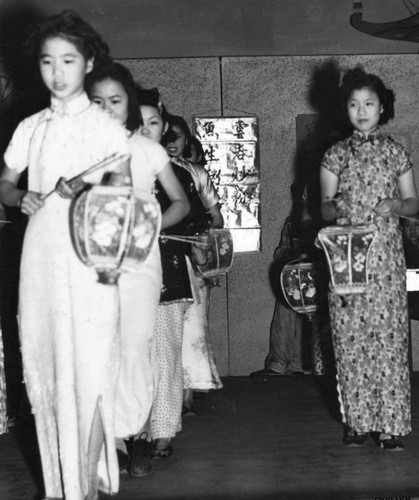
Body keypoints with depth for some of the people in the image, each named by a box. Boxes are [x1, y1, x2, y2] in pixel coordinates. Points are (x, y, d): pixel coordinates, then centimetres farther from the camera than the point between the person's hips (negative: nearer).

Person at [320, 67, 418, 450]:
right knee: (350, 337, 0)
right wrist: (335, 209, -15)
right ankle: (358, 422, 10)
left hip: (386, 254, 0)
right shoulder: (335, 155, 8)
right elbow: (325, 207, 7)